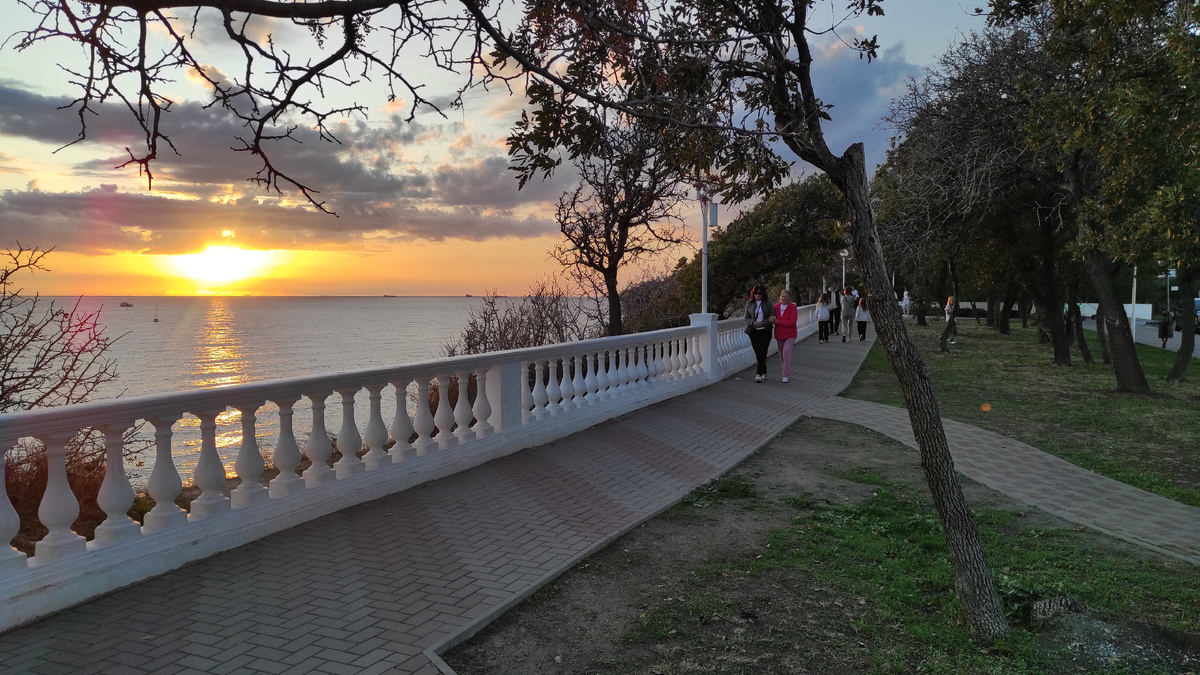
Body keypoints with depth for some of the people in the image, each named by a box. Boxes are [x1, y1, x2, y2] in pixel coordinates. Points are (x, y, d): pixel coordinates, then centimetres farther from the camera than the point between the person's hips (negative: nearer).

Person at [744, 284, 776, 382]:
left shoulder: (767, 303, 2)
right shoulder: (749, 303, 8)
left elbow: (773, 317, -3)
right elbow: (747, 318, 7)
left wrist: (762, 323, -15)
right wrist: (754, 323, -14)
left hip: (765, 331, -2)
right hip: (753, 332, 2)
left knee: (761, 352, -12)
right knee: (758, 353, 4)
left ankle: (759, 374, -13)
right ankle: (764, 373, 16)